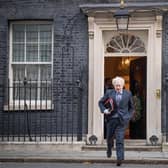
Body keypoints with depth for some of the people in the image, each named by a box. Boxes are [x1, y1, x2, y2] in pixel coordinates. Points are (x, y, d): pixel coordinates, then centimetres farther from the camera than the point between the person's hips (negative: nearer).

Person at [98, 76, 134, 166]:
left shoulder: (128, 94, 5)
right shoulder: (109, 93, 3)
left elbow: (131, 107, 15)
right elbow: (100, 102, 13)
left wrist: (128, 116, 4)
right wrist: (104, 110, -4)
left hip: (122, 120, -2)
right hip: (111, 119, 2)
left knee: (120, 140, -11)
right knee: (109, 137, 15)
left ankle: (120, 158, -13)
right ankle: (109, 149, 45)